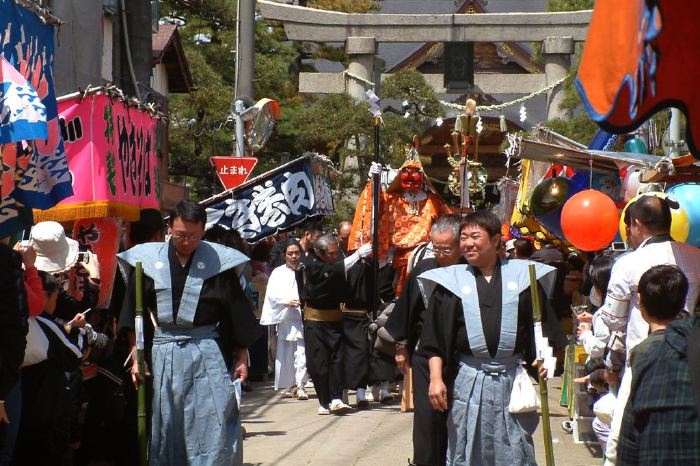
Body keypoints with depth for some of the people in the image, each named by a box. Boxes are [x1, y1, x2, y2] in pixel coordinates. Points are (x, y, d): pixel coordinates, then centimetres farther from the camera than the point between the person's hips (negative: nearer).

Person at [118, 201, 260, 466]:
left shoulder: (217, 261, -1)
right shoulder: (148, 260, 3)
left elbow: (236, 313, 4)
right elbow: (134, 313, 9)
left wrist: (241, 356, 3)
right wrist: (136, 355, 4)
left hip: (208, 354, -2)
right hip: (163, 354, 2)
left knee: (213, 431, -4)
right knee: (166, 431, 7)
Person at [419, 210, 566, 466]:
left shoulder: (522, 276, 6)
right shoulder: (451, 280, 4)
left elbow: (542, 326, 10)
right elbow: (435, 338, 2)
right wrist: (436, 378, -7)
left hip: (512, 381, 0)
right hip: (468, 383, 0)